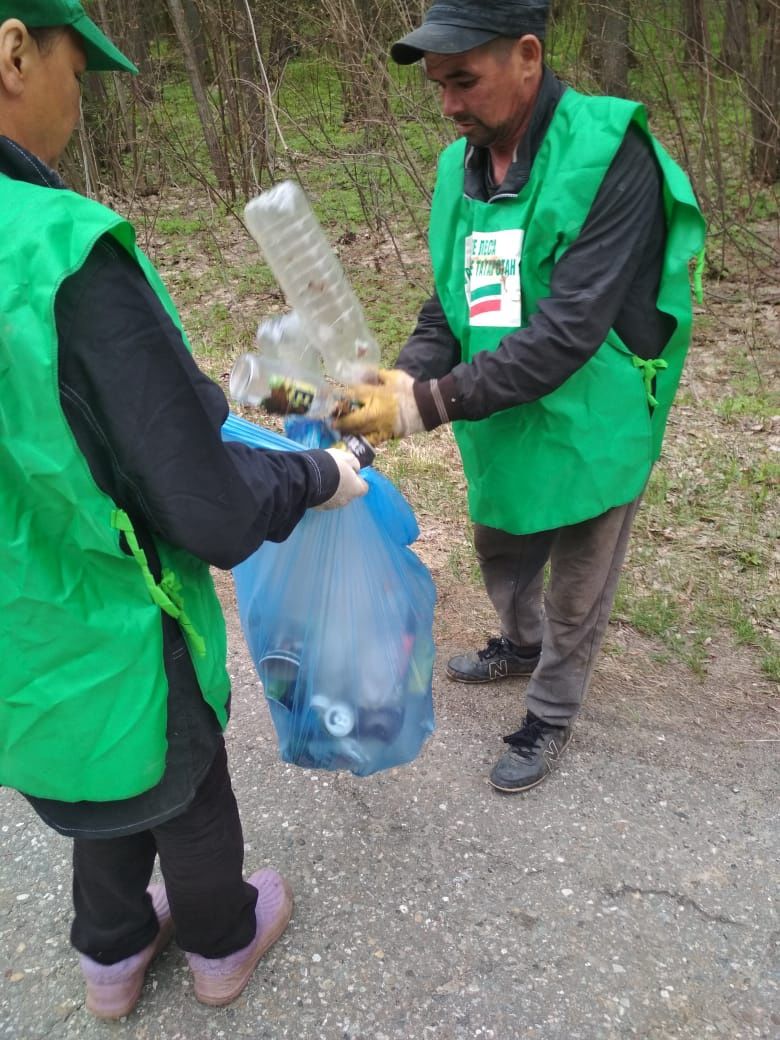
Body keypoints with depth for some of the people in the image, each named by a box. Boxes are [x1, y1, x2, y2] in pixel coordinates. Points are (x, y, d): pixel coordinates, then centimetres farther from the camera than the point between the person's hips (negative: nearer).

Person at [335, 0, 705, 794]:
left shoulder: (609, 156, -23)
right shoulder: (459, 167, -2)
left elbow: (568, 332, -30)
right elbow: (449, 309, 1)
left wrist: (430, 404, -31)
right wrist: (401, 381, -18)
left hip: (589, 430, -6)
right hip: (501, 429, 6)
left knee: (575, 595, 14)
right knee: (501, 555, 27)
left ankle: (550, 717, 40)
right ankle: (522, 645, 57)